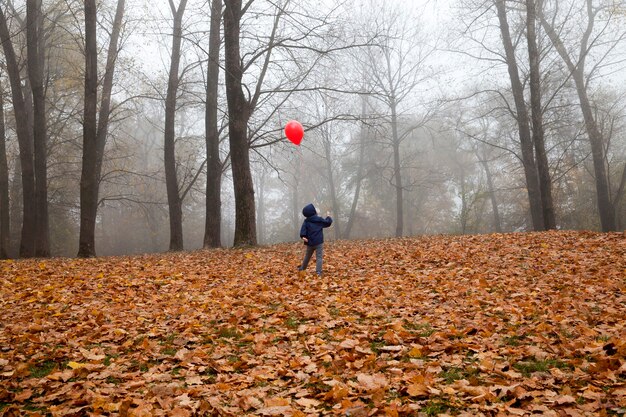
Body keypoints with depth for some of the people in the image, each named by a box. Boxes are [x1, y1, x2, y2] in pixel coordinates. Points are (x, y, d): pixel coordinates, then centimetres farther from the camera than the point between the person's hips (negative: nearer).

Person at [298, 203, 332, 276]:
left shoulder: (306, 221, 2)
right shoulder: (320, 219, -2)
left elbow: (303, 229, -12)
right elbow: (328, 222, 11)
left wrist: (303, 236, -21)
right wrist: (328, 216, 29)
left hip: (310, 242, 3)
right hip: (319, 242, -3)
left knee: (307, 256, 21)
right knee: (319, 257, -5)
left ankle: (302, 268, 36)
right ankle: (318, 272, -17)